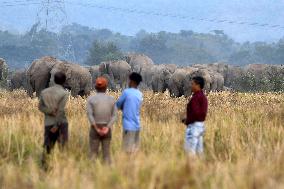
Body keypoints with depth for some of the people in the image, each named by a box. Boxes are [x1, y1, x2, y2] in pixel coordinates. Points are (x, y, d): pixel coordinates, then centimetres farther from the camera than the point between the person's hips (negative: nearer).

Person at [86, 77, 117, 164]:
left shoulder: (91, 99, -6)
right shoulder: (111, 99, 1)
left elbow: (90, 115, -16)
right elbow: (114, 116, -8)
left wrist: (97, 129, -17)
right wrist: (107, 128, -15)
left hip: (94, 129, -2)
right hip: (107, 129, 2)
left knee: (93, 154, 3)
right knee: (106, 154, 6)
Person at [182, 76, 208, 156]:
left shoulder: (195, 98, -16)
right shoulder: (203, 97, 14)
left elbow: (195, 113, -25)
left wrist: (187, 121, -9)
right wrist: (187, 119, 14)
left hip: (194, 126, -10)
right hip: (200, 125, 10)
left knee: (189, 149, -9)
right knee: (198, 150, 9)